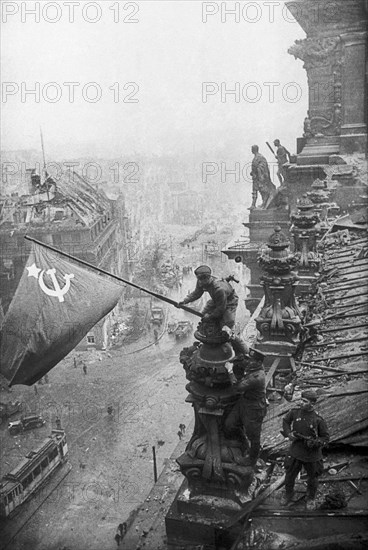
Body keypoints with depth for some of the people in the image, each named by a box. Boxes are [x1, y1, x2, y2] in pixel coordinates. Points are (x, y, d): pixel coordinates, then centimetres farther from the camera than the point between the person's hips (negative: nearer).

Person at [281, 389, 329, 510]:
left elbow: (325, 437, -7)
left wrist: (315, 443, -24)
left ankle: (311, 499, 41)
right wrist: (289, 434, -5)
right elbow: (285, 421, 11)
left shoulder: (318, 419, -16)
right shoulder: (294, 413, -8)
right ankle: (288, 495, 41)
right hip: (295, 452, 2)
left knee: (312, 479, 15)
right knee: (289, 476, 14)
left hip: (312, 455, -2)